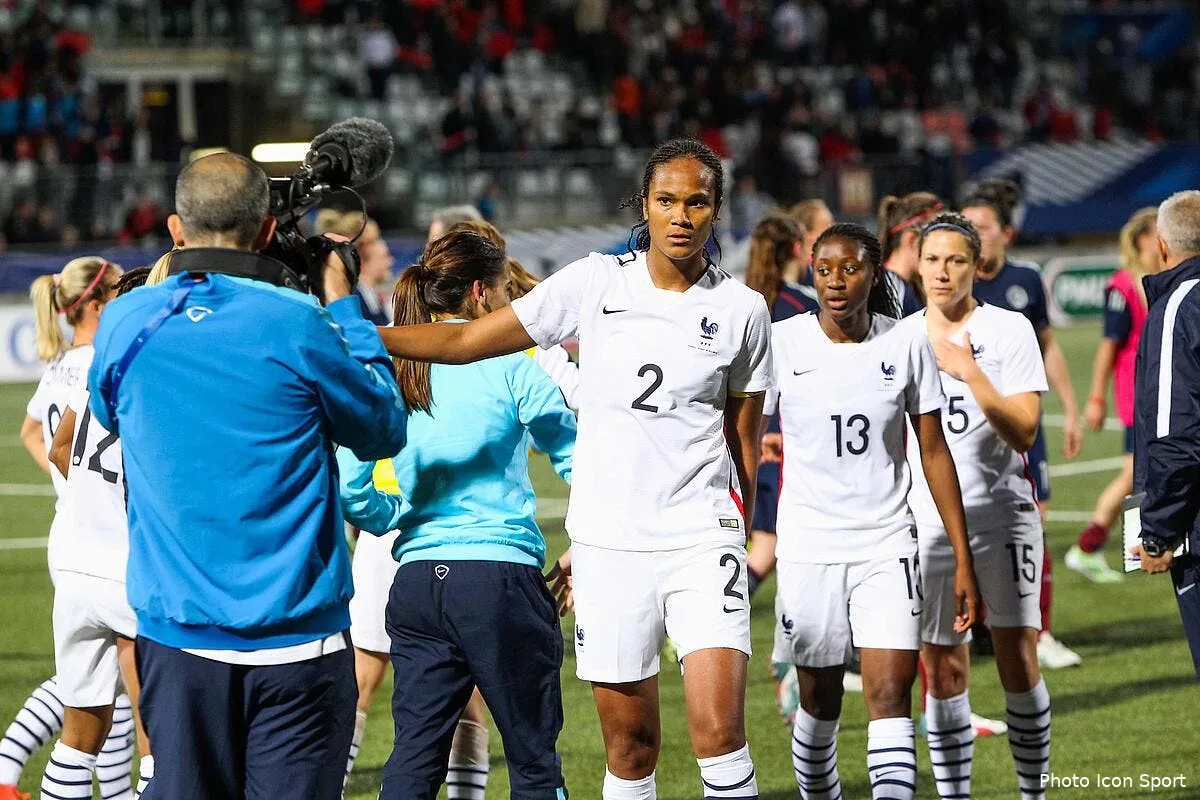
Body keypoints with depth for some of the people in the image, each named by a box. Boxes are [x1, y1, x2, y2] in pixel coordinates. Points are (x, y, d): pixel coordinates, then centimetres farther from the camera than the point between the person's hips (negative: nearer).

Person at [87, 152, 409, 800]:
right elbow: (384, 430, 5)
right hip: (294, 637, -3)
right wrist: (345, 307, 14)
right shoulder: (298, 325, -11)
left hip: (176, 634, 3)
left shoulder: (124, 324, 0)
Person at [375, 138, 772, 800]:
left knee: (719, 729, -16)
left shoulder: (742, 310, 2)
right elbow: (466, 341, 4)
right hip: (608, 541, 1)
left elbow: (744, 441, 11)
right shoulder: (595, 284, 2)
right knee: (629, 746, 4)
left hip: (702, 541, -1)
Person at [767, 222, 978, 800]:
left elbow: (934, 453, 5)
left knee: (891, 693, -12)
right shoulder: (783, 344, -3)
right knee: (820, 702, 8)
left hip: (887, 545, 0)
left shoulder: (906, 346, 0)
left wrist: (962, 559, 2)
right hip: (808, 549, 0)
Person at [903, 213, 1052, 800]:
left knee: (1019, 660, -6)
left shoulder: (1009, 330, -2)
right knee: (942, 668, 2)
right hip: (928, 525, 3)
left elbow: (1023, 432, -11)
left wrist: (968, 371, -19)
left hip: (1001, 517, -3)